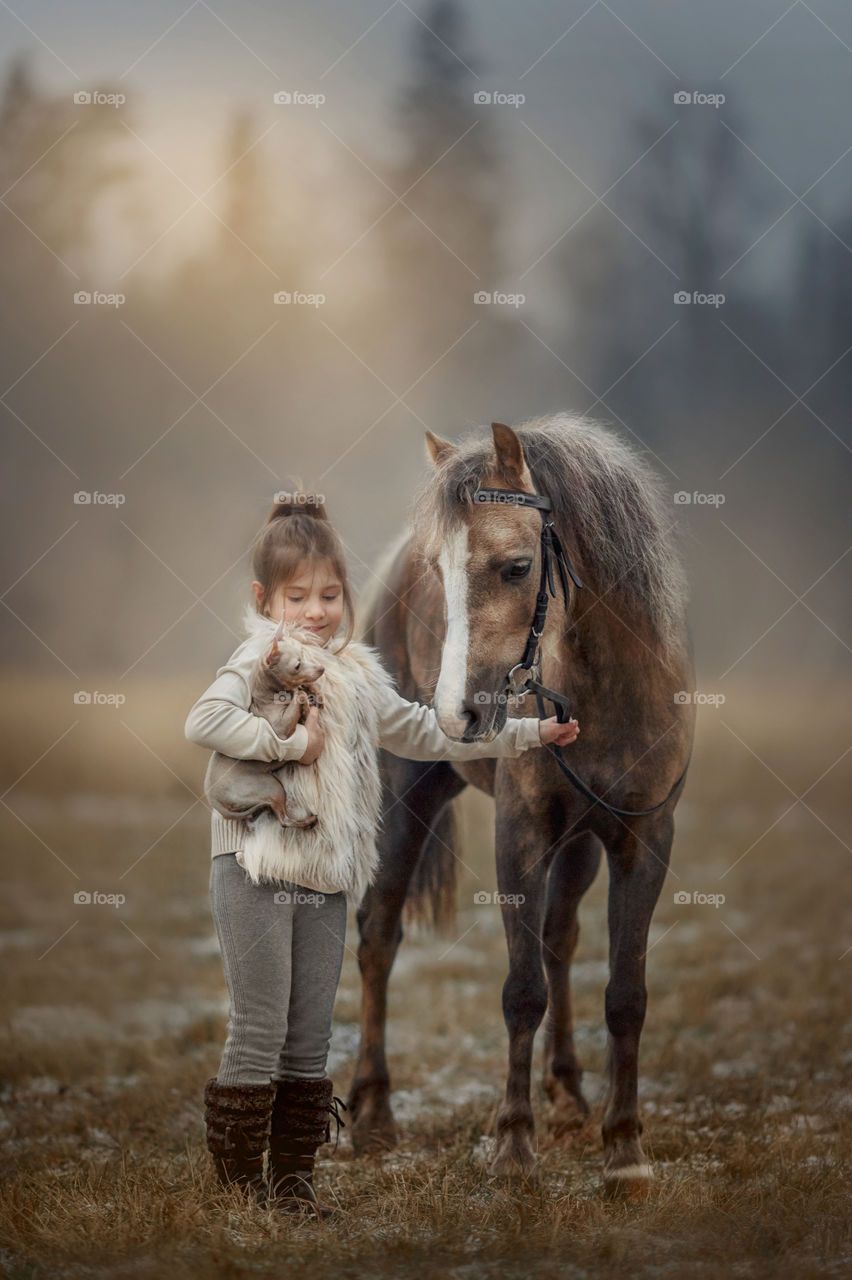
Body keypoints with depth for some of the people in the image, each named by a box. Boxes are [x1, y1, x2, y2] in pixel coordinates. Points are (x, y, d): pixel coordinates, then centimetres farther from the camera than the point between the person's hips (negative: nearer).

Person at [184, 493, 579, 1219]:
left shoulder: (357, 675, 16)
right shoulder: (260, 660, -7)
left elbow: (423, 732, 24)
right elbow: (205, 720, -24)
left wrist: (527, 734, 23)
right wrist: (290, 742, -21)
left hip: (326, 879, 7)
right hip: (256, 871, -7)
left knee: (311, 1036, 9)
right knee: (259, 1030, -5)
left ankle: (292, 1178, 17)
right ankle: (238, 1182, 3)